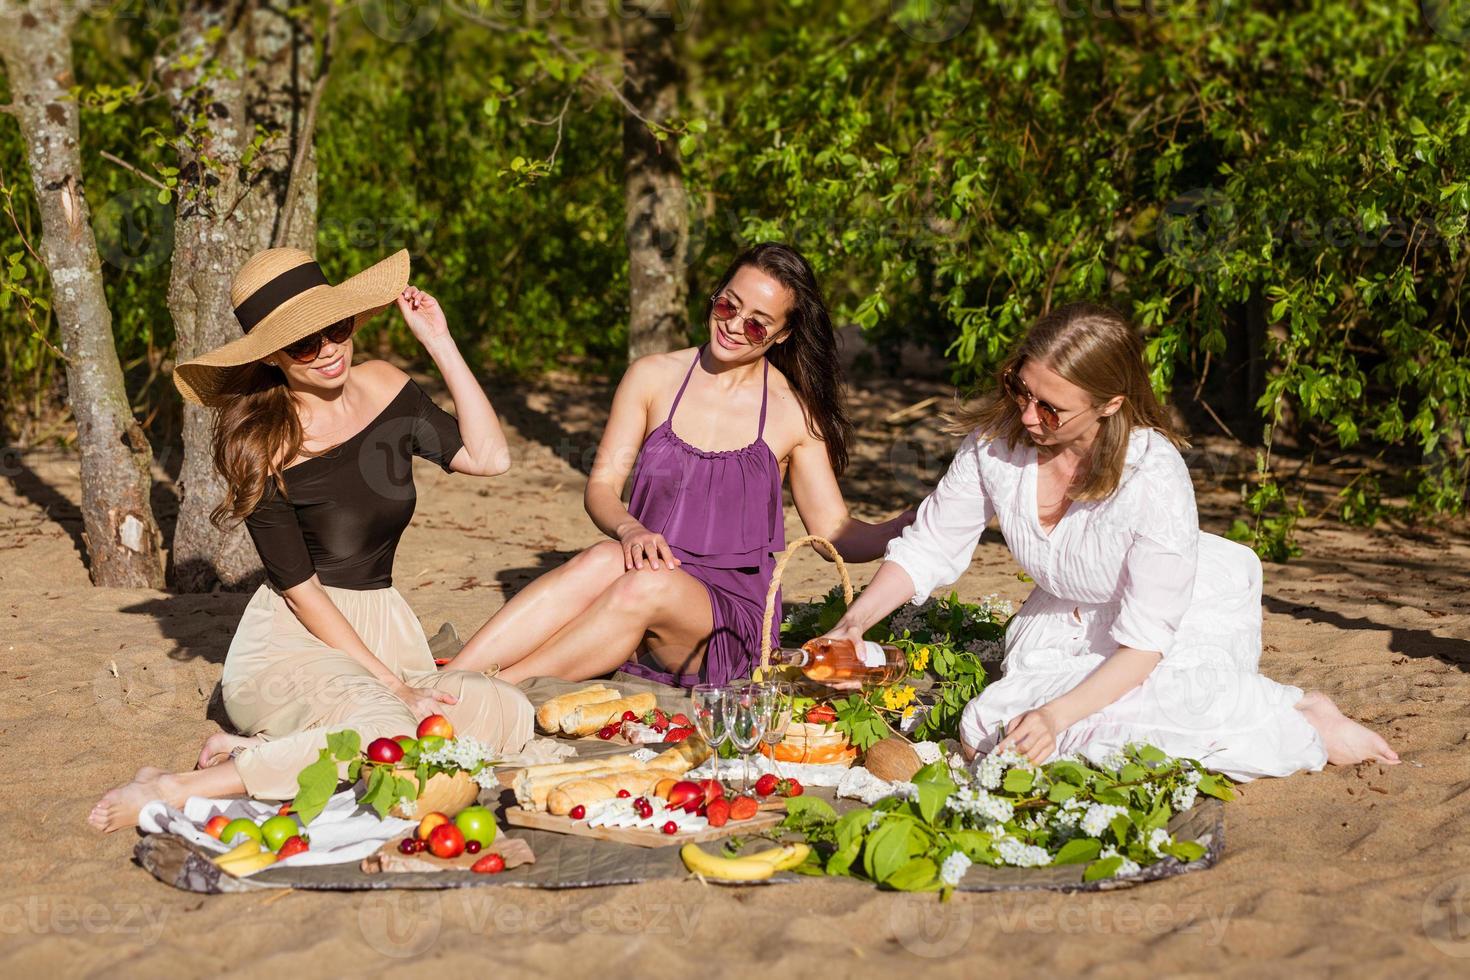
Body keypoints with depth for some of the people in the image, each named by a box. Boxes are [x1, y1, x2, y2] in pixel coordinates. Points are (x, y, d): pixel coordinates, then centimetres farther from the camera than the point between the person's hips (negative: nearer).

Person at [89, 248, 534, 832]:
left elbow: (489, 457, -3)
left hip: (384, 633, 6)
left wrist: (440, 345, -5)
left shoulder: (383, 387, 4)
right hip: (291, 641, -6)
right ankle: (175, 791, -26)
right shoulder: (261, 445, -10)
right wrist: (392, 686, -15)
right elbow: (302, 593, -11)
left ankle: (269, 747, -19)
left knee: (509, 714, -22)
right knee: (385, 732, -37)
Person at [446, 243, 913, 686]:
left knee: (648, 586, -35)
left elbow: (835, 533, 7)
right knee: (604, 559, -34)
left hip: (729, 623, -1)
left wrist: (903, 530, -13)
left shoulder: (794, 412, 5)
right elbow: (602, 486, 4)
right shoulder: (653, 377, 8)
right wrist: (629, 529, -19)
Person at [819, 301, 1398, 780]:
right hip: (1073, 620, 6)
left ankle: (1302, 725, -6)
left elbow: (1146, 639, -29)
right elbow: (930, 546, -7)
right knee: (983, 735, -10)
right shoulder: (996, 440, -21)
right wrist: (856, 621, -22)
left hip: (1187, 624, -6)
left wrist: (1058, 714, -39)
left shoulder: (1155, 480, -34)